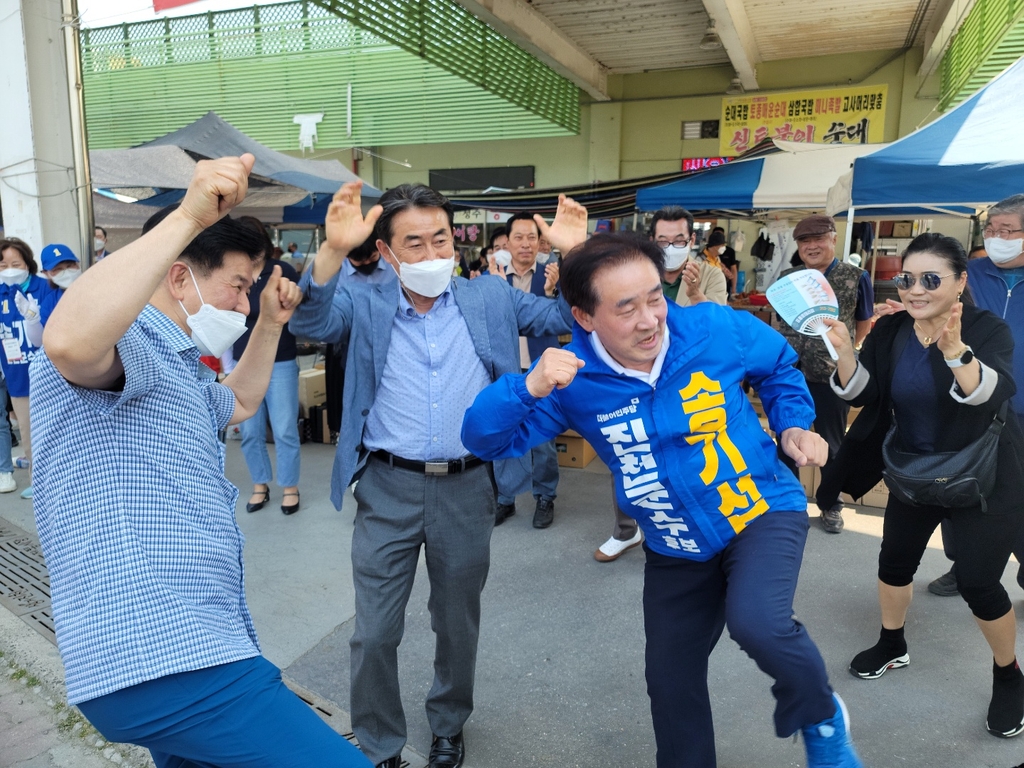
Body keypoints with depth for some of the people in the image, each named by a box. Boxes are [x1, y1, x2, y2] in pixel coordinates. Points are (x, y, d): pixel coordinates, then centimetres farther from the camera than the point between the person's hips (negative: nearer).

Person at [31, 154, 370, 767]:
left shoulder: (178, 369, 21)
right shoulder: (126, 344, -12)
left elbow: (239, 403, 37)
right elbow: (68, 341, -36)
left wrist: (270, 325, 26)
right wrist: (189, 216, -35)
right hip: (156, 658, -11)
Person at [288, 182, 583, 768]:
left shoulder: (492, 298, 4)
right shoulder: (365, 305, 1)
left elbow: (569, 318, 5)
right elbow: (310, 323, -16)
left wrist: (575, 255, -13)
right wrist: (333, 251, -32)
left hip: (468, 486, 1)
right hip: (387, 488, 0)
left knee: (458, 622, 19)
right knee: (375, 632, 9)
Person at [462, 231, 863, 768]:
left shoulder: (717, 330, -19)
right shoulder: (572, 379, -19)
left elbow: (780, 366, 4)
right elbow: (484, 439, -22)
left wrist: (794, 426, -9)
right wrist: (530, 388, -40)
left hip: (763, 511, -2)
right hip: (676, 549, 3)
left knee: (756, 622, -30)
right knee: (672, 682, 15)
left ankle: (821, 717, 5)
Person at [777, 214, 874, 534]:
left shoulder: (856, 277, -4)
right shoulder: (787, 278, 3)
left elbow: (864, 323, 9)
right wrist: (797, 346, 8)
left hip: (834, 375, -2)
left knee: (832, 444, 12)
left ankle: (831, 506, 30)